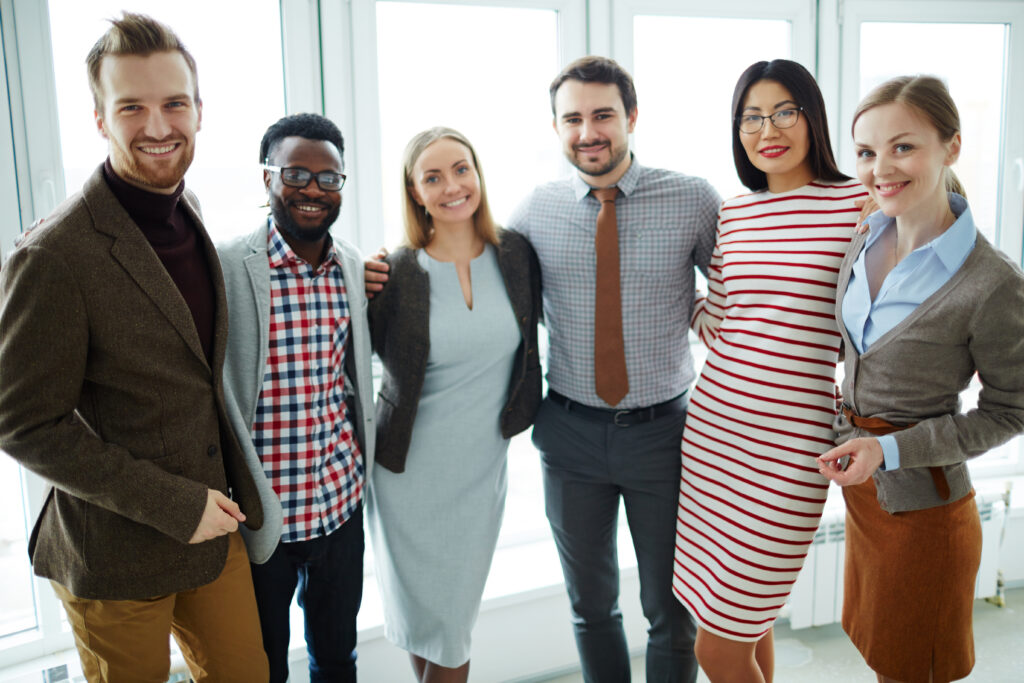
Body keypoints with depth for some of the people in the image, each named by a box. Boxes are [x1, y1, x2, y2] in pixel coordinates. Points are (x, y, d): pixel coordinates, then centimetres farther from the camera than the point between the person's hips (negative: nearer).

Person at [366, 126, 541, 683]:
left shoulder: (515, 254, -4)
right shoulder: (396, 273, -12)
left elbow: (526, 336, 11)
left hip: (482, 470, 2)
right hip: (409, 469, -1)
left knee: (452, 619, 13)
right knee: (418, 613, 15)